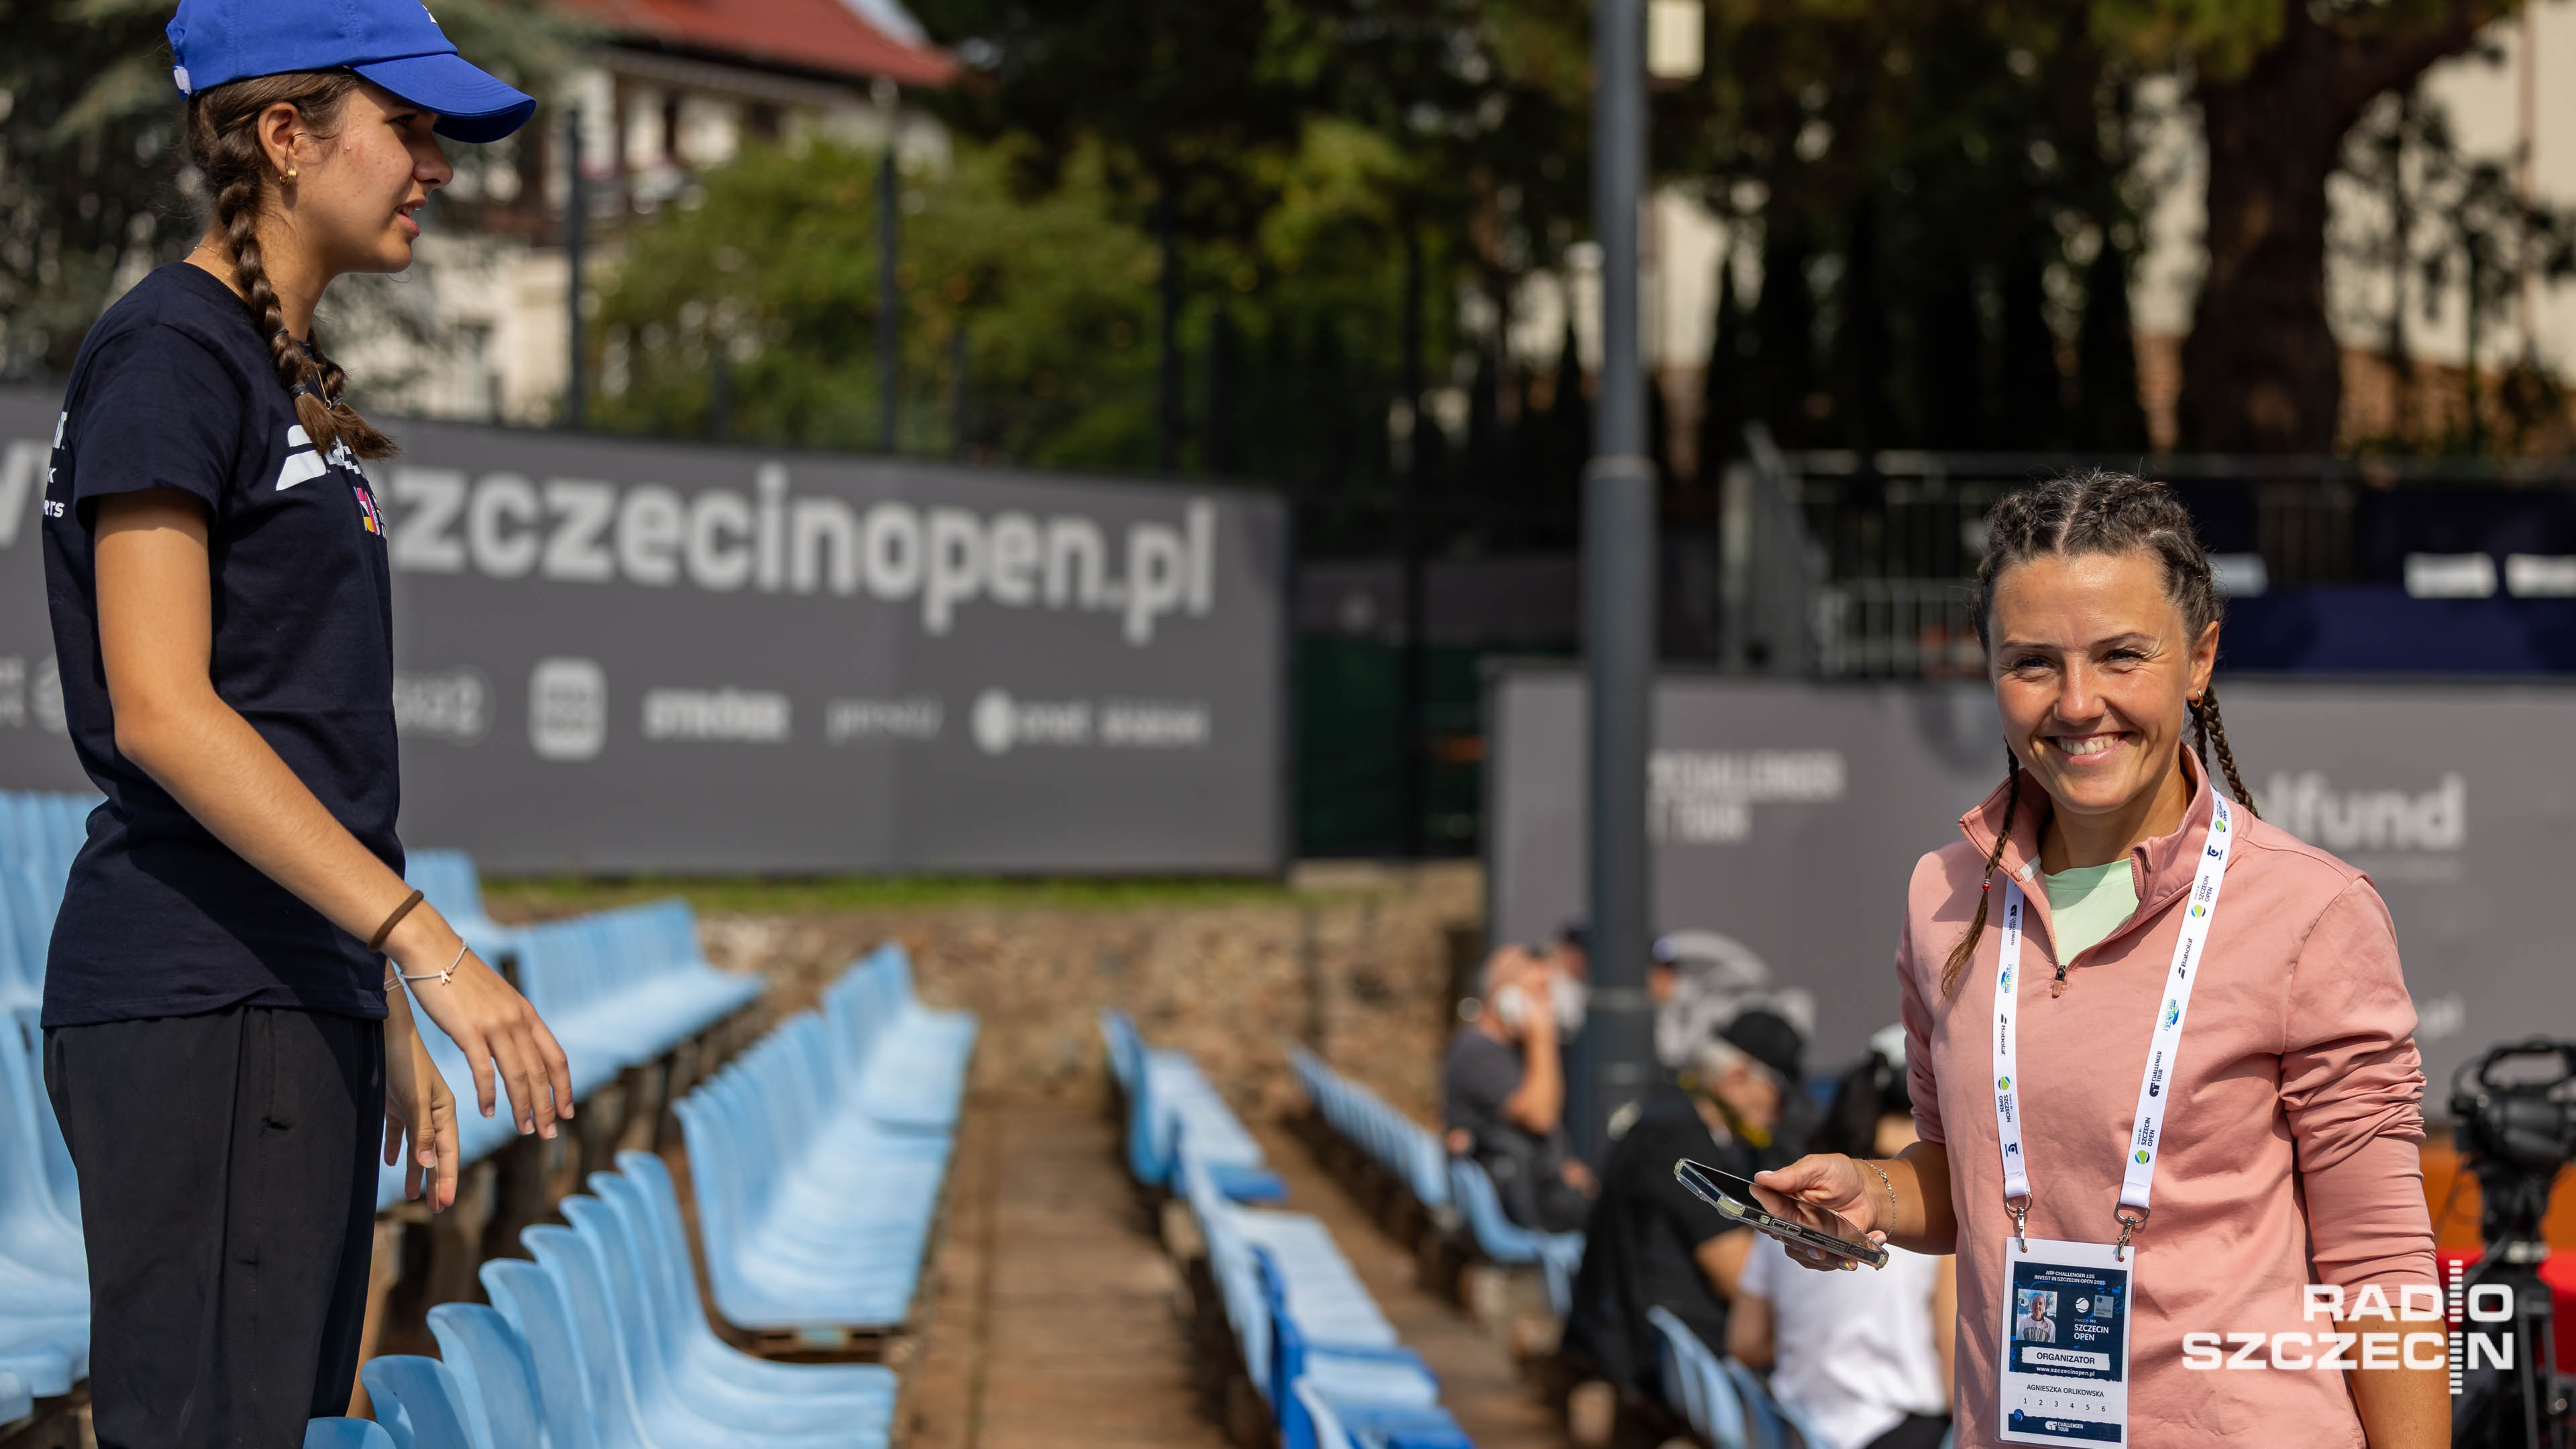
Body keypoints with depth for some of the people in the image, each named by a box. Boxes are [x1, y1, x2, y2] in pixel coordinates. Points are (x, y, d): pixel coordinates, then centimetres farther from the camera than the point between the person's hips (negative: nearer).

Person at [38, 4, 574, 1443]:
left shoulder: (295, 388, 20)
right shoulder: (168, 352, -8)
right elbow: (160, 714, -17)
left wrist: (388, 1026, 18)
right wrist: (429, 945, -22)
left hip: (299, 1002, 10)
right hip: (196, 1006, -10)